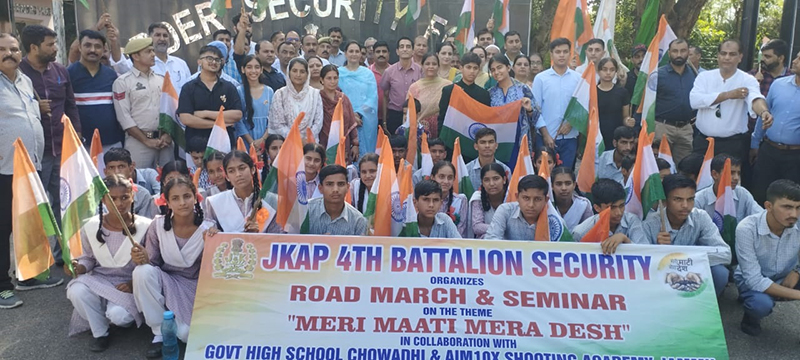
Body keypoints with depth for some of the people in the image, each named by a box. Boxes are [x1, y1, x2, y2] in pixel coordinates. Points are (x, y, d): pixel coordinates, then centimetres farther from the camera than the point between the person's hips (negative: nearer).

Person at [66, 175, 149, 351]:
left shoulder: (145, 227, -14)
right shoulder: (91, 227, -5)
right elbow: (89, 258, 9)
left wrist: (134, 284, -23)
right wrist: (78, 267, -13)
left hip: (130, 284, -3)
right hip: (100, 280, 3)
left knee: (118, 315, -30)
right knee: (76, 291, -28)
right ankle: (100, 332, -1)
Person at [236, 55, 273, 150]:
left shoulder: (269, 91, 8)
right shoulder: (239, 91, -1)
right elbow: (238, 121, -6)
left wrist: (263, 139, -8)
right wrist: (252, 142, -12)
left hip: (265, 141, 2)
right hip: (246, 142, -2)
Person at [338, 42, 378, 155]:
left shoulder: (368, 74, 8)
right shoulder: (338, 73, 5)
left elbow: (373, 97, 2)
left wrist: (359, 114, -11)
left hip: (366, 120, 1)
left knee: (364, 152, 1)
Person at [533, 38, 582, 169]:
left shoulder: (578, 78, 5)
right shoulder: (540, 78, 1)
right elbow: (535, 108, -2)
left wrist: (571, 122, -12)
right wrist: (545, 134, -7)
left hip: (570, 137, 1)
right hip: (546, 137, -1)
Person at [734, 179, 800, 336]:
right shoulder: (747, 229, -29)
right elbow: (754, 280, -28)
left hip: (786, 278, 4)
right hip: (753, 281, -4)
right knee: (761, 304, -36)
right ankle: (752, 316, 2)